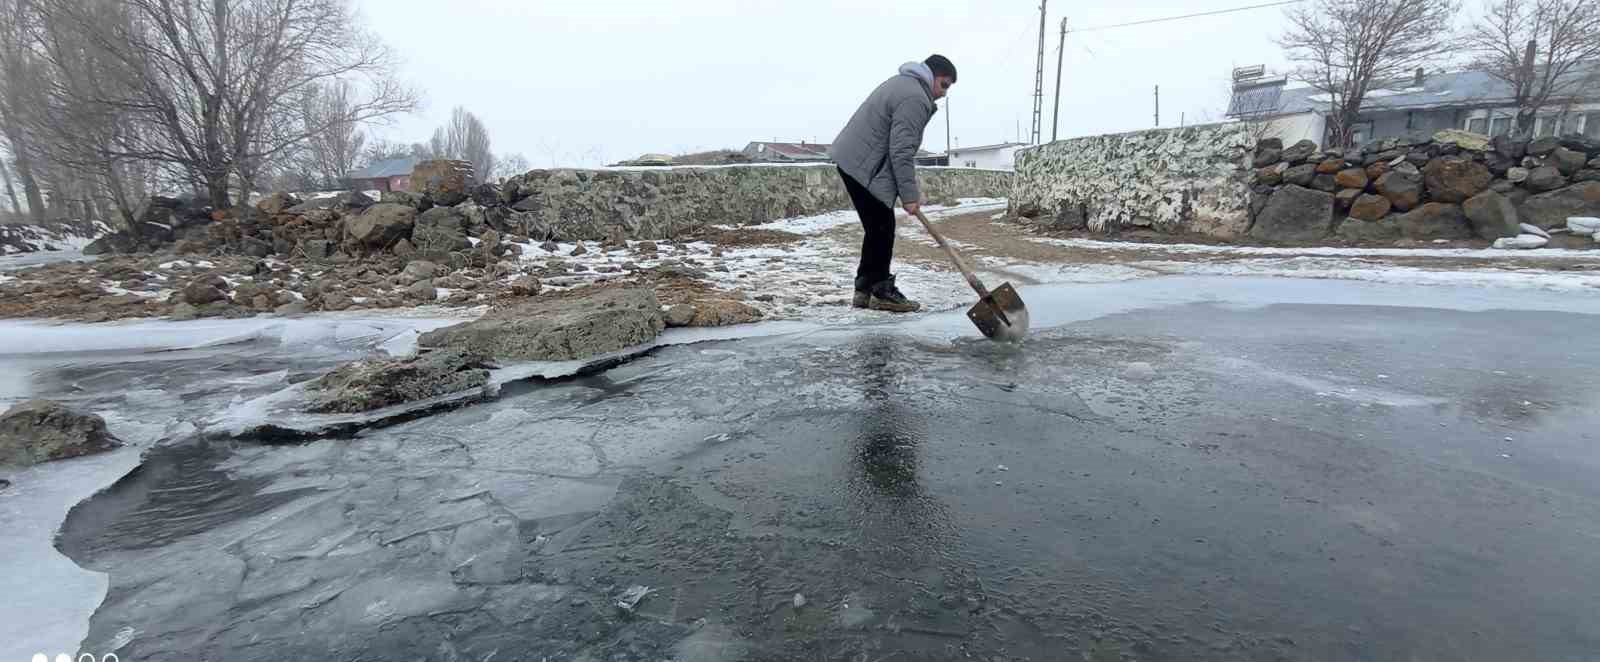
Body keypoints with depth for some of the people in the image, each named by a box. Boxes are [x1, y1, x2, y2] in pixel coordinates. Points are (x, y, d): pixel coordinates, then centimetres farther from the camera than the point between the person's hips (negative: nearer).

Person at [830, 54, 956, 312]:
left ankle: (865, 289, 15)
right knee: (882, 229, -6)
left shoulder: (902, 83, 21)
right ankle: (881, 291, 1)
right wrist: (909, 194, -17)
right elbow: (902, 151, -20)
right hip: (864, 167, -11)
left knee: (877, 229, 12)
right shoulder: (915, 98, -14)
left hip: (852, 160, 11)